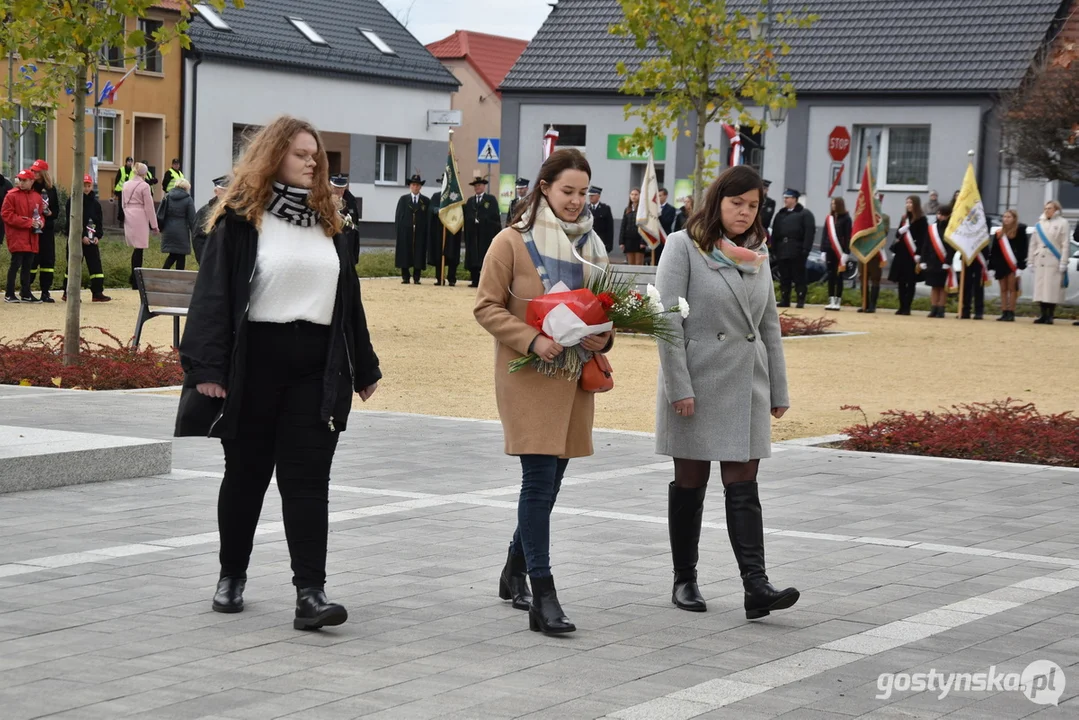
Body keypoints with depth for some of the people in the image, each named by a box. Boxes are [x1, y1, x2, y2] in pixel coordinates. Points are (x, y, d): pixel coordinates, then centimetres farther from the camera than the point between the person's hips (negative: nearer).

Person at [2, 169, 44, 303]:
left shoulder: (37, 197, 12)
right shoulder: (11, 195, -5)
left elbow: (40, 214, 23)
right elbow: (6, 214, -11)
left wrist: (40, 222, -3)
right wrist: (28, 222, -16)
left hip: (31, 239, 5)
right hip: (17, 236, -5)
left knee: (27, 265, 10)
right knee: (16, 264, -7)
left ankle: (26, 294, 16)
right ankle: (9, 294, -2)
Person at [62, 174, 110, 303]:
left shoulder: (95, 203, 11)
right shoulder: (72, 201, -5)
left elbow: (99, 222, 11)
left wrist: (97, 236, -6)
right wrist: (82, 236, -17)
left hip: (91, 240, 5)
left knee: (96, 264, 0)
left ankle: (97, 293, 2)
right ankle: (67, 293, 6)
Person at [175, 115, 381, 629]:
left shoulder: (328, 222, 13)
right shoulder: (241, 219, -2)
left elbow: (348, 297, 17)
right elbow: (214, 294, -9)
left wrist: (364, 367, 17)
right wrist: (208, 366, -18)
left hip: (318, 369, 3)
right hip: (255, 363, -3)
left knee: (307, 479, -3)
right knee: (246, 472, 10)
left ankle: (310, 592, -8)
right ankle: (232, 575, 27)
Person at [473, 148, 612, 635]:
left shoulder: (590, 245, 12)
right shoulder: (513, 241, -5)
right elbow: (487, 307, -5)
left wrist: (604, 336, -2)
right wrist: (531, 340, -19)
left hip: (575, 375, 6)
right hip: (529, 375, -6)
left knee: (550, 479, 12)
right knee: (540, 478, -11)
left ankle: (515, 572, 30)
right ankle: (542, 596, -11)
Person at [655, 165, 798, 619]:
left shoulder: (758, 253, 12)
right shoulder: (684, 247, -5)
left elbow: (769, 326, 16)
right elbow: (668, 321, -10)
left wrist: (778, 391, 13)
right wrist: (678, 387, -16)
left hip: (746, 386, 4)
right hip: (698, 385, -4)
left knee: (743, 486, -2)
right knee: (690, 484, 6)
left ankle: (756, 587, -11)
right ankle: (684, 581, 17)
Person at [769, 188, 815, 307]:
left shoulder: (805, 214, 0)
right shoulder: (780, 215, 17)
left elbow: (810, 232, -8)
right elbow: (775, 233, 16)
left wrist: (806, 249, -16)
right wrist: (774, 249, 7)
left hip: (797, 253, -5)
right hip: (782, 252, 5)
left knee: (799, 277, -3)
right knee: (784, 278, 7)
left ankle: (801, 301, 0)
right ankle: (784, 300, 12)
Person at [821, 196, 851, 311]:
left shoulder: (846, 219, -3)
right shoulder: (829, 218, 10)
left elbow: (848, 236, -7)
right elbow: (824, 234, 10)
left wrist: (845, 253, -13)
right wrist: (823, 250, 4)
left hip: (840, 251, -4)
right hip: (830, 250, 4)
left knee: (839, 276, 1)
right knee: (830, 276, 4)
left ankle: (837, 301, 3)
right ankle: (831, 301, 6)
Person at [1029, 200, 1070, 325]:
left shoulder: (1062, 223, 1)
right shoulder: (1039, 224, 16)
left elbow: (1065, 245, -5)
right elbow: (1033, 244, 17)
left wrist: (1063, 263, -12)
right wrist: (1031, 261, 10)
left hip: (1054, 262, -5)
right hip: (1040, 261, 5)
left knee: (1052, 290, -6)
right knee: (1040, 289, 3)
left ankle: (1050, 316, -3)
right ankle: (1043, 315, 9)